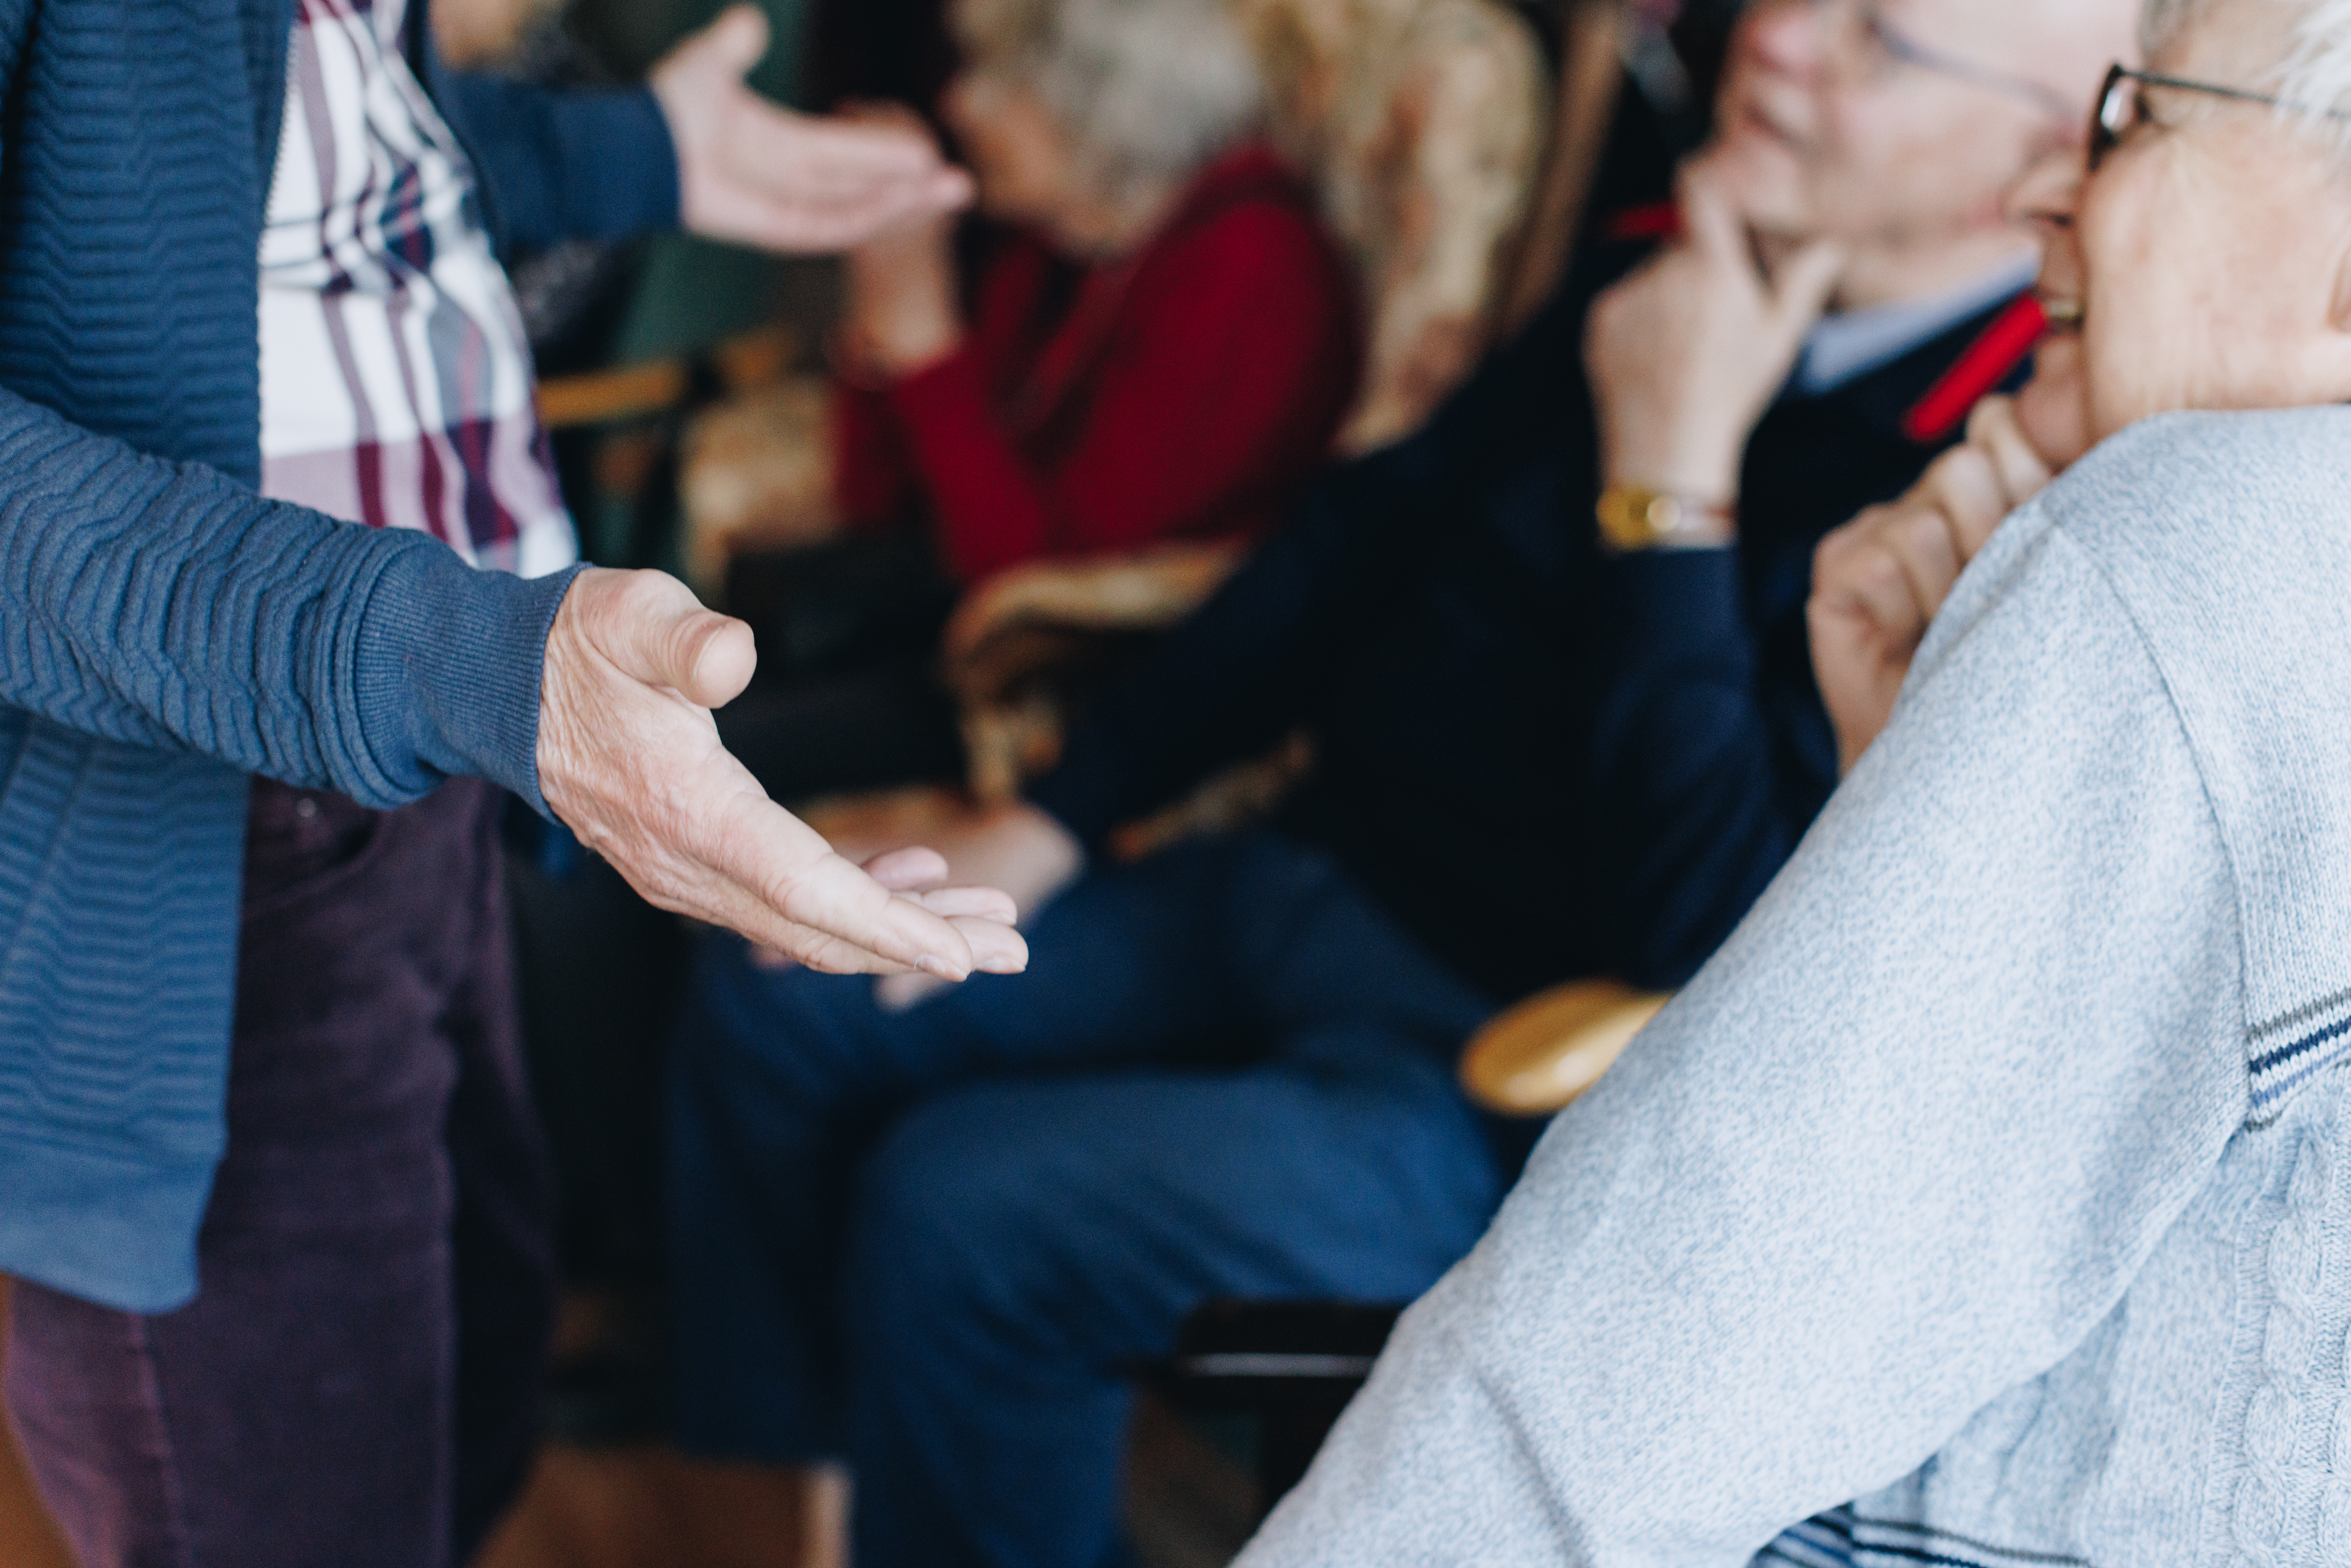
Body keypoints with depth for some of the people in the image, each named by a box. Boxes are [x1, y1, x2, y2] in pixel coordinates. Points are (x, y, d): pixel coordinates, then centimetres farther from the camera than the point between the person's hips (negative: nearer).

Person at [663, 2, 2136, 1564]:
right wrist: (1053, 819, 12)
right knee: (777, 1005, 8)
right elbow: (1389, 517, 12)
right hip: (1304, 879, 9)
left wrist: (1668, 472, -28)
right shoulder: (1686, 247, -1)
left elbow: (1718, 940, -31)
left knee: (956, 1216, -21)